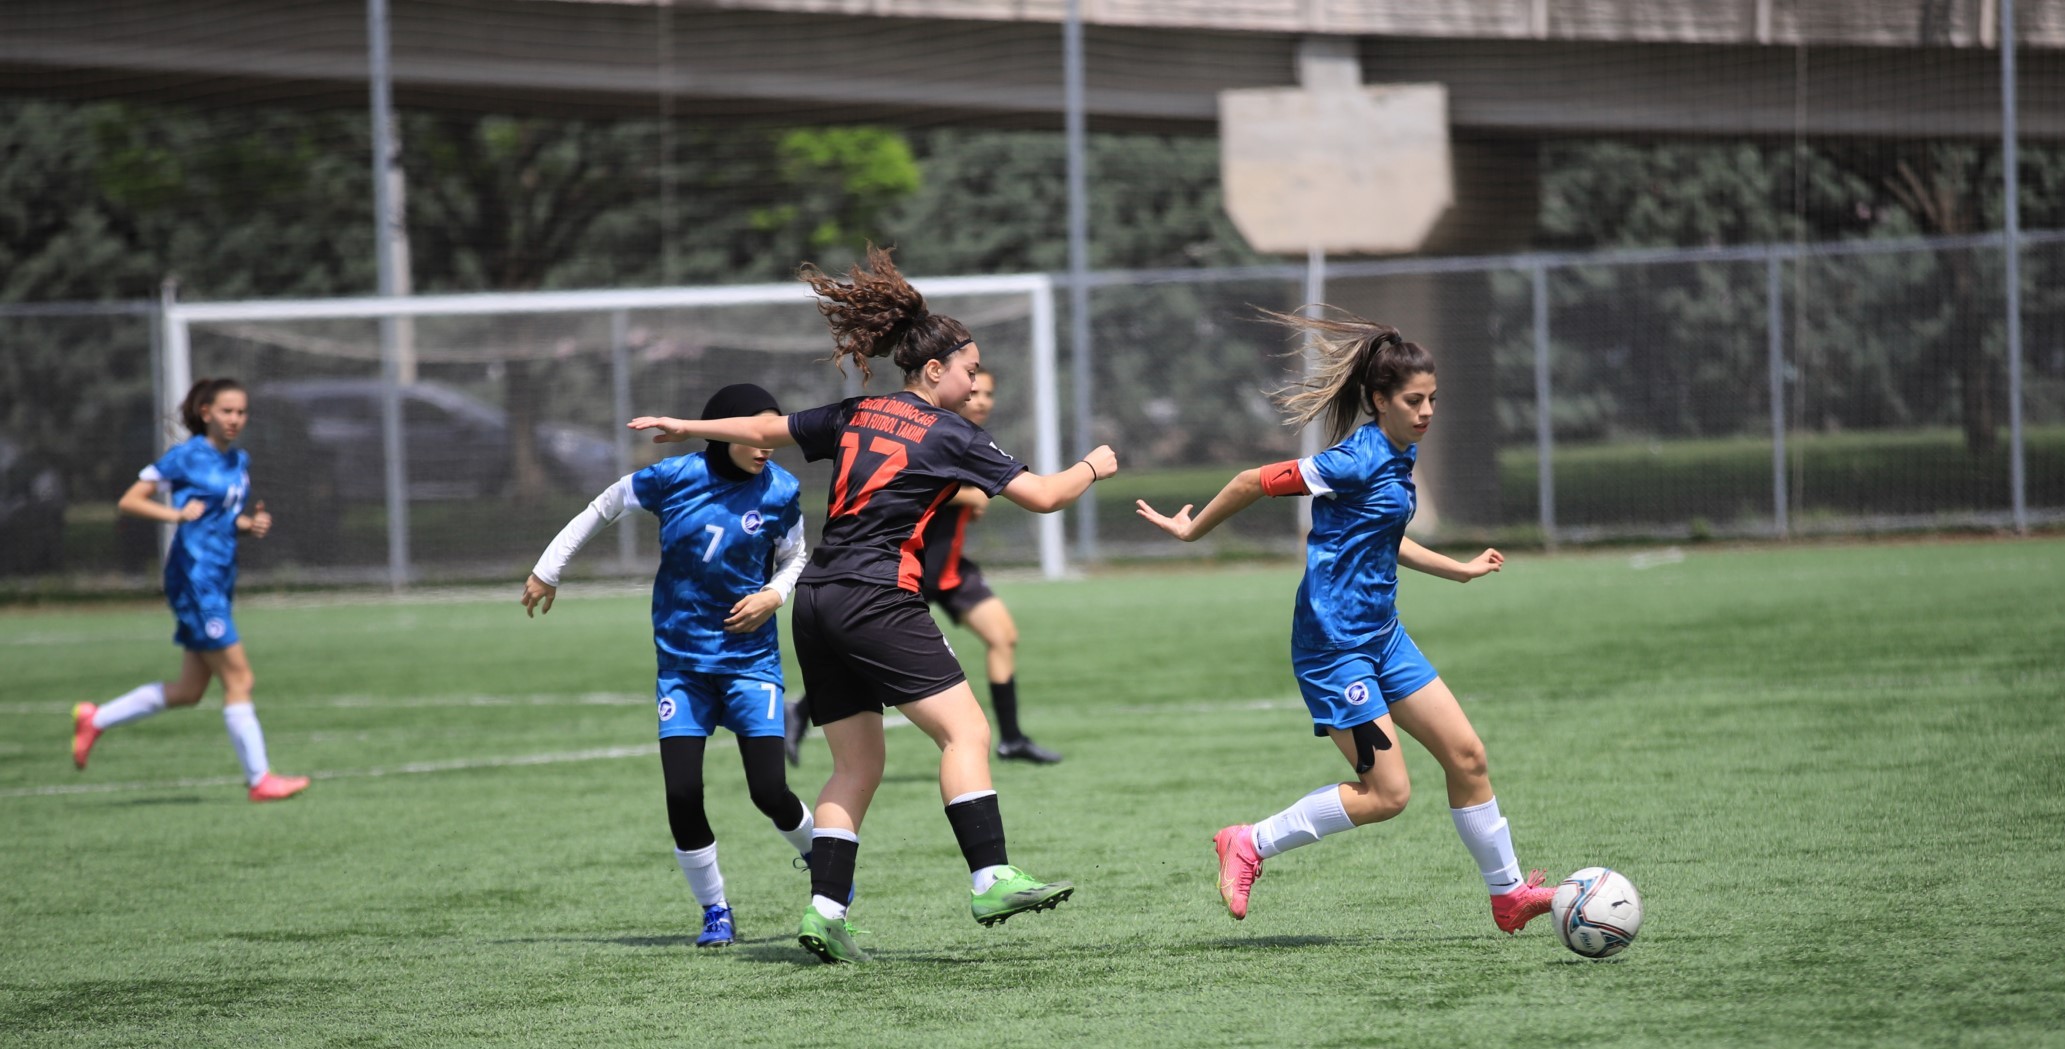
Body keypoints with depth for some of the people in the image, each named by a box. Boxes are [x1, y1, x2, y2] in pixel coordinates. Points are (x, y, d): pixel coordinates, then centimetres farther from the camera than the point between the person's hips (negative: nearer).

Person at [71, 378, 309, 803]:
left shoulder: (240, 461, 13)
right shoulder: (185, 457, -8)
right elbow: (128, 502, -6)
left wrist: (252, 524, 4)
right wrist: (177, 513, -21)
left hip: (220, 580, 9)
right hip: (194, 575, -9)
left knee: (189, 691, 12)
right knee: (238, 677, -8)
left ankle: (95, 719, 23)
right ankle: (259, 779, -3)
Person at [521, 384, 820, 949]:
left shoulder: (780, 492, -8)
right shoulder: (674, 478, -11)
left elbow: (794, 560, 10)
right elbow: (602, 508, 6)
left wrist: (773, 596, -11)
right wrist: (547, 571, 11)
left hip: (749, 658, 0)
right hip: (681, 661, 0)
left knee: (769, 791, -8)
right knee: (682, 794, -9)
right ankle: (715, 912, 10)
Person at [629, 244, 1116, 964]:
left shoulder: (856, 416, 15)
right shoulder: (949, 436, -3)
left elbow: (763, 431, 25)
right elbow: (1041, 496, -3)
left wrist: (685, 428, 40)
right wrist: (1093, 467, 17)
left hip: (815, 601, 8)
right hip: (876, 600, -8)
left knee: (857, 766, 11)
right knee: (965, 729, -10)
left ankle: (823, 911, 4)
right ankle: (990, 880, -23)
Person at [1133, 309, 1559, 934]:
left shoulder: (1398, 455, 9)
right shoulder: (1358, 462, -20)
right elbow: (1254, 483, -15)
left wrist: (1459, 571, 29)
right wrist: (1194, 530, -3)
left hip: (1381, 635, 9)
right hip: (1334, 642, -9)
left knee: (1465, 754, 7)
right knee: (1387, 793, -9)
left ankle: (1508, 894, 17)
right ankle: (1250, 846, 3)